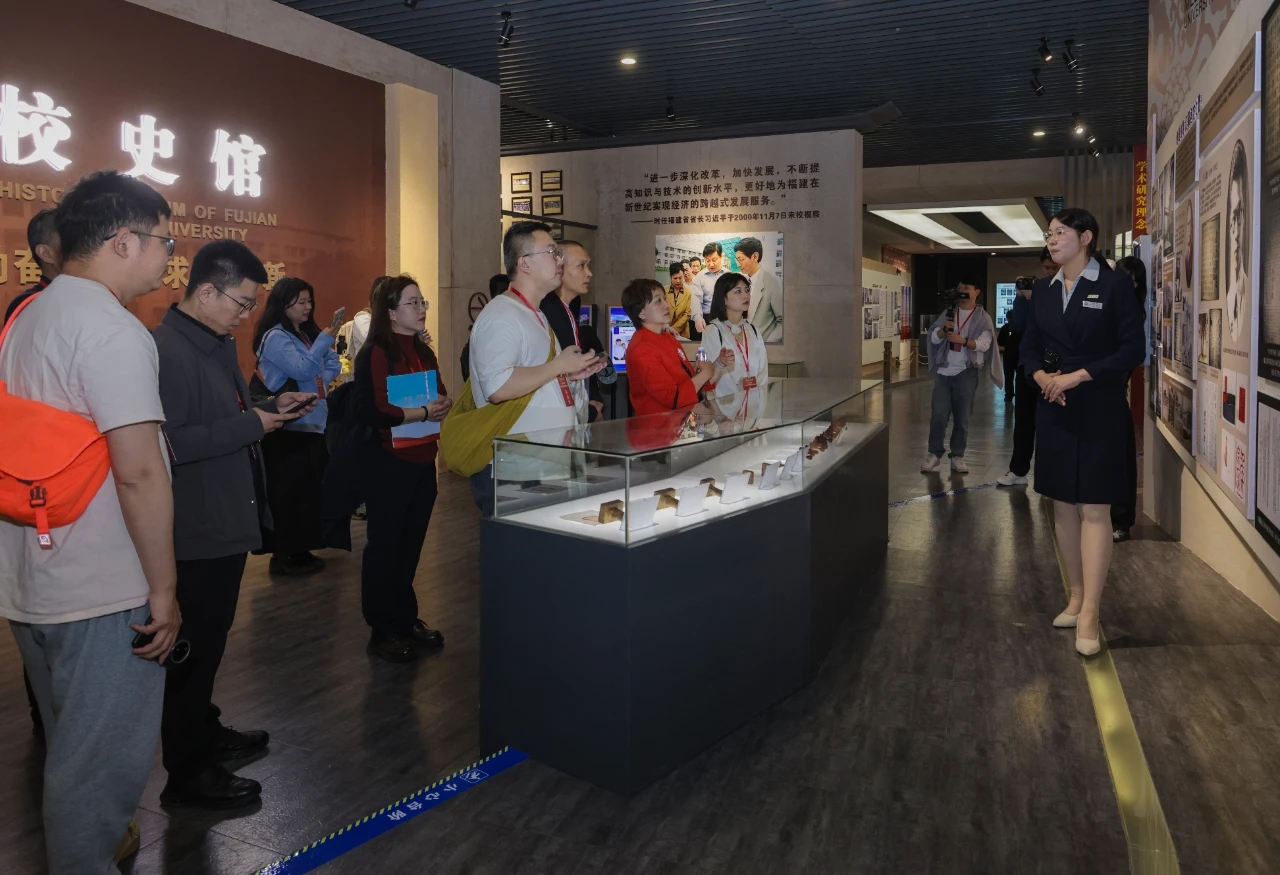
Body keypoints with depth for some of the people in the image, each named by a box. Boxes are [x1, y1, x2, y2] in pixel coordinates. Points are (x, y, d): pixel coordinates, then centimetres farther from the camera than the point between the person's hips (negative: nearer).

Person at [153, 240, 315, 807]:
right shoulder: (167, 351, -21)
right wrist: (250, 426, -24)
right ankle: (187, 773, 16)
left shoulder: (217, 344, 13)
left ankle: (204, 732, 39)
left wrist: (270, 405, 8)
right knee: (196, 645, 2)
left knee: (209, 639, 22)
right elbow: (166, 444, -28)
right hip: (199, 529, -10)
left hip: (228, 520, 10)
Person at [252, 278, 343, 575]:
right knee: (288, 492, -3)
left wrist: (320, 383, -7)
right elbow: (303, 369, -21)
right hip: (289, 427, -8)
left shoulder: (309, 334, 16)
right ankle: (284, 556, 4)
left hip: (314, 423, 8)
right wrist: (328, 335, -22)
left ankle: (300, 550, 19)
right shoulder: (275, 337, -10)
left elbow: (333, 365, 13)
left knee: (309, 490, 10)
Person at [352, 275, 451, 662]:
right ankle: (383, 630, 13)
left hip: (423, 460, 7)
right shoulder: (375, 354, -11)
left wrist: (444, 405, -3)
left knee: (411, 544, 14)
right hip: (388, 462, -7)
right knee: (385, 545, 3)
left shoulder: (424, 352, 13)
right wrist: (424, 412, -19)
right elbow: (372, 411, -21)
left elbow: (439, 397, 20)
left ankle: (406, 619, 27)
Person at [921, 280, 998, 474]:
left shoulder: (983, 318, 2)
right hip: (944, 371, 2)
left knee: (962, 417, 4)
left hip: (966, 373, -2)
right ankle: (934, 454, 8)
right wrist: (944, 330, -19)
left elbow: (984, 344, -10)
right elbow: (934, 338, 2)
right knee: (938, 414, -1)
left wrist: (962, 340, -25)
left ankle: (957, 456, 11)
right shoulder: (949, 312, 9)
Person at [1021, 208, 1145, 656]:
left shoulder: (1116, 285, -6)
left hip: (1099, 413, -5)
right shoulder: (1043, 290, 10)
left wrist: (1078, 376, -18)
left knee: (1095, 510, -6)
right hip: (1054, 411, 5)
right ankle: (1076, 597, 21)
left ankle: (1089, 614, -6)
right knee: (1063, 506, 9)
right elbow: (1030, 347, 11)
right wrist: (1041, 376, -10)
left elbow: (1132, 350, -9)